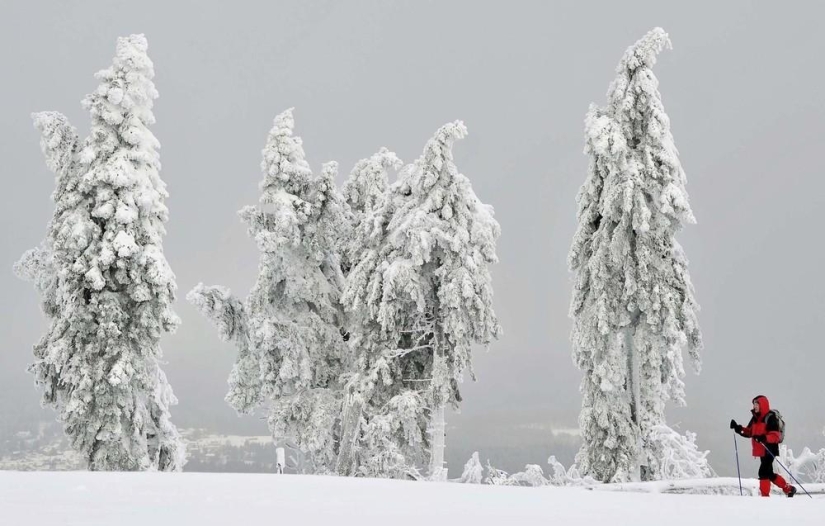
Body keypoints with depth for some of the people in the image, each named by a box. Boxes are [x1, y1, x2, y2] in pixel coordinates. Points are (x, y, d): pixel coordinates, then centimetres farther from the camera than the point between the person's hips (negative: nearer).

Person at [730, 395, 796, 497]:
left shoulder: (770, 418, -14)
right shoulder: (755, 418, 12)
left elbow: (776, 436, -20)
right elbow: (749, 432, 18)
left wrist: (764, 438, -36)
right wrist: (739, 429, 0)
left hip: (769, 450, -9)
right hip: (761, 451, 9)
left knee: (763, 472, -14)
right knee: (769, 474, 17)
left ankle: (765, 496, -8)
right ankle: (789, 489, 31)